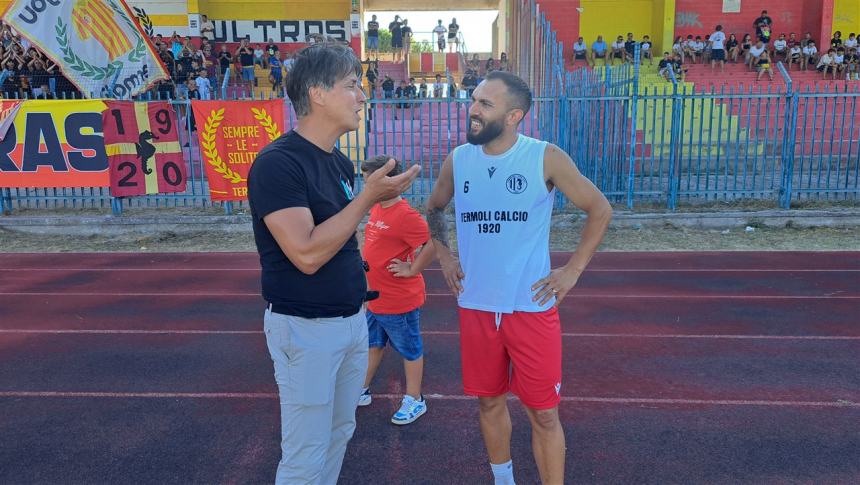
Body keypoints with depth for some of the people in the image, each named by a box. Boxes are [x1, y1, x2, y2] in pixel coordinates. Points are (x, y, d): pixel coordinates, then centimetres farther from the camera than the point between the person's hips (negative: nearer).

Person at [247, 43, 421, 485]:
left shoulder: (340, 162, 7)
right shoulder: (277, 163, -19)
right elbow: (307, 254, -26)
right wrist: (367, 197, -23)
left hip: (353, 320, 8)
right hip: (305, 329, -8)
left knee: (338, 435, 20)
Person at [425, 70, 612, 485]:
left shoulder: (545, 158, -9)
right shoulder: (457, 160, 1)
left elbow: (599, 209, 1)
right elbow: (433, 210, 20)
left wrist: (573, 270, -5)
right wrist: (443, 255, 7)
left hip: (532, 307, -3)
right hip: (475, 307, 3)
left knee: (543, 413, 4)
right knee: (489, 401, 17)